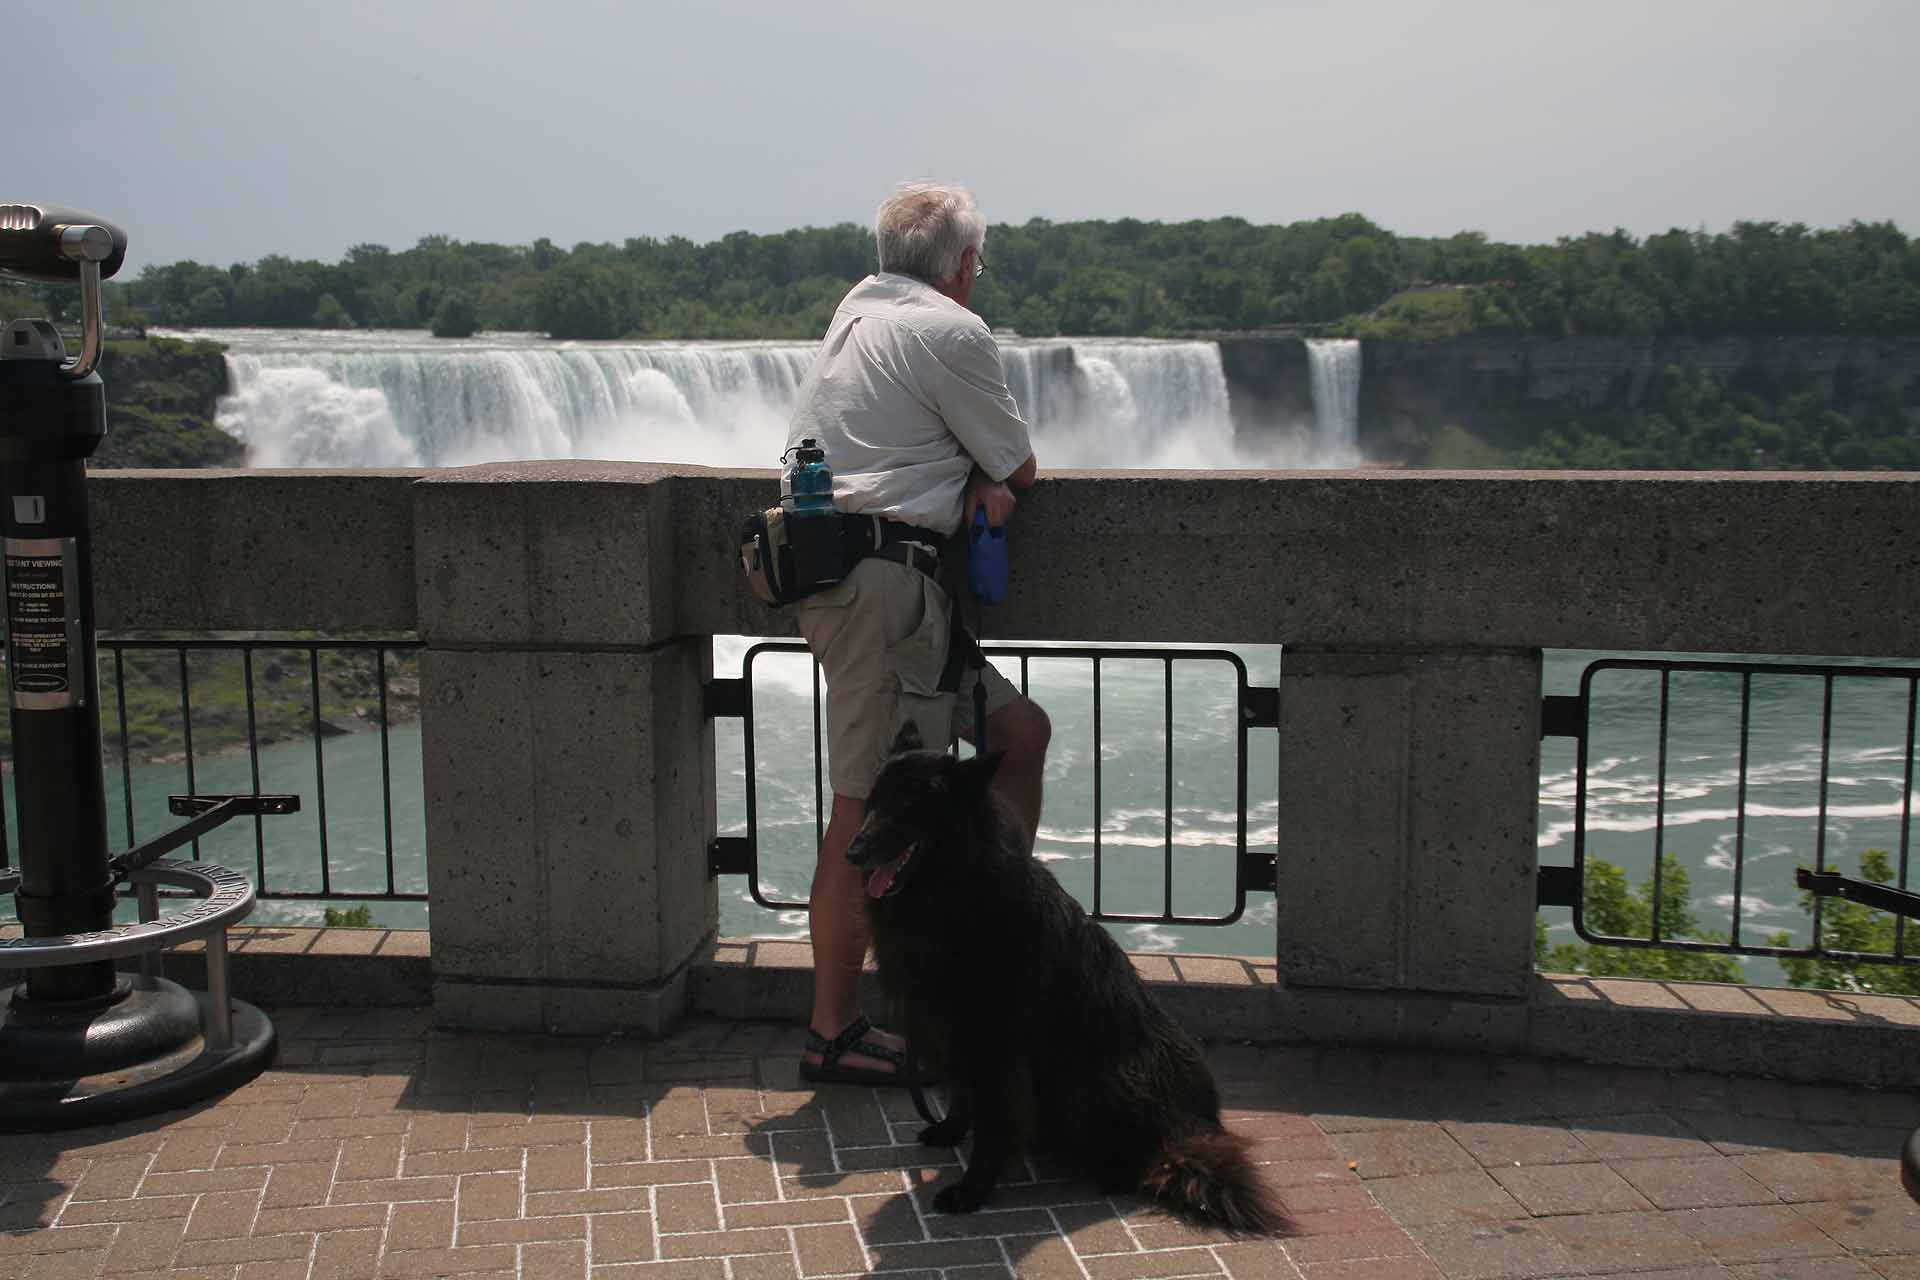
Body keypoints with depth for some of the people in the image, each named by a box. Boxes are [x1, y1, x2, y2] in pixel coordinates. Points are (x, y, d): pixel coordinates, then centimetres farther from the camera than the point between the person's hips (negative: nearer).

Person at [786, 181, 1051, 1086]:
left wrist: (984, 483, 5)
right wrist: (1000, 475, 21)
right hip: (883, 581, -10)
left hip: (832, 577, 10)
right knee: (868, 807, -6)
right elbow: (1022, 466, 2)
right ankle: (832, 1031, 0)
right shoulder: (951, 332, -6)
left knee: (1021, 732, 13)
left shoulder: (860, 306, 21)